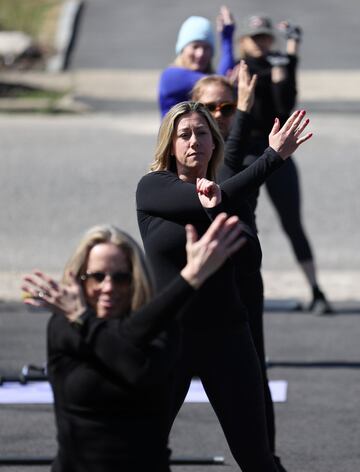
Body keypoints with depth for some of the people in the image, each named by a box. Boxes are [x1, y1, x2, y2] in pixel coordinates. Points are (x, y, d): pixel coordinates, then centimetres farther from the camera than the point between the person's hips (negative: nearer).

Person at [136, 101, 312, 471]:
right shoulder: (152, 188, -2)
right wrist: (274, 156, -17)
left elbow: (252, 260, -8)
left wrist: (215, 211, -23)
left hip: (226, 337, 3)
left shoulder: (228, 199, 8)